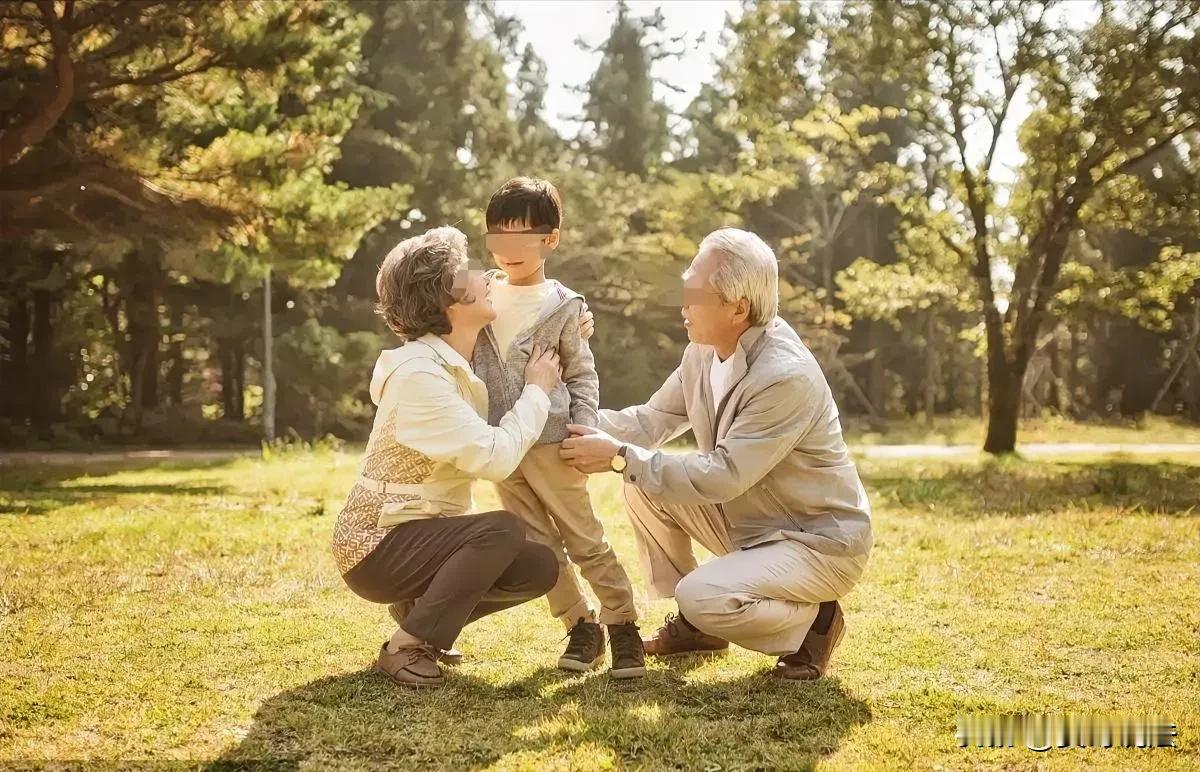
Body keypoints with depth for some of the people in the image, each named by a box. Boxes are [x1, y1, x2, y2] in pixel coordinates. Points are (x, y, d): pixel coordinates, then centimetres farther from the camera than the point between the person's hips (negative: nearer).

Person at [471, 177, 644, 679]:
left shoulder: (563, 307, -3)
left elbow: (582, 376, 0)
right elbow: (463, 361, 15)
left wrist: (583, 432, -10)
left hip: (549, 442, -4)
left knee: (584, 539, -1)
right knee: (537, 545, 8)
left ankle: (622, 624, 9)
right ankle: (580, 626, 18)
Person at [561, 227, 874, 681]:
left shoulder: (786, 376, -30)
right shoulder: (704, 352, -4)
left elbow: (723, 476, -31)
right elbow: (653, 420, 6)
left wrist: (621, 457, -28)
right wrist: (580, 423, -10)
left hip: (819, 542, -9)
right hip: (747, 521, 9)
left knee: (702, 596, -29)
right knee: (644, 486, -1)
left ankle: (813, 621, 0)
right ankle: (694, 625, 12)